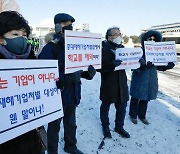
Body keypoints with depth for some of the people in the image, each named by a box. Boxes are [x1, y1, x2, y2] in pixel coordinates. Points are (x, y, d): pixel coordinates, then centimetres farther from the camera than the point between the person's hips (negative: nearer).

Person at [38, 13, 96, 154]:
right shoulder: (50, 48, -13)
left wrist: (87, 73, -5)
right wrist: (62, 80, -35)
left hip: (72, 93, 7)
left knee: (71, 123, 22)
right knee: (54, 125, 11)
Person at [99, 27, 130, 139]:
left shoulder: (122, 48, 10)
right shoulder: (104, 49, -12)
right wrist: (112, 64, -33)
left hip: (121, 83, 6)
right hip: (108, 84, -6)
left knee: (122, 106, 14)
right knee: (105, 107, 12)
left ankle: (119, 127, 35)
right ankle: (105, 127, 32)